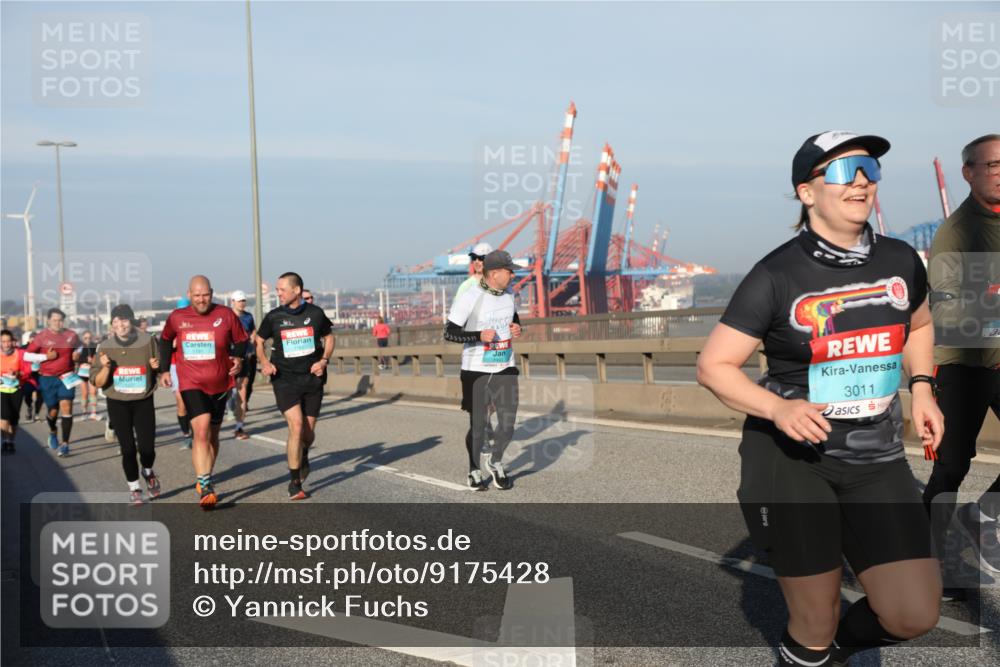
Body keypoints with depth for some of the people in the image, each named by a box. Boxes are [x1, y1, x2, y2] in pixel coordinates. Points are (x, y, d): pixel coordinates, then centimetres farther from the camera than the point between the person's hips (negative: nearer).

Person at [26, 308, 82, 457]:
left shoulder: (71, 335, 1)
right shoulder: (42, 337, -4)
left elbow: (79, 350, 20)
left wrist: (77, 355, -2)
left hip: (67, 377, 0)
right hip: (47, 378, 0)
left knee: (66, 406, -12)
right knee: (53, 410, 7)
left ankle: (65, 444, -7)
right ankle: (52, 432, 42)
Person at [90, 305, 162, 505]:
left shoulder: (147, 341, -6)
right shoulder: (105, 348, -4)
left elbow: (161, 370, 7)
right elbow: (97, 383, -2)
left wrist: (157, 367, -15)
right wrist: (106, 367, -19)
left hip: (143, 402, 0)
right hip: (118, 404, 1)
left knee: (147, 447, -5)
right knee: (128, 448, 0)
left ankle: (148, 473, 29)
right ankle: (134, 489, 21)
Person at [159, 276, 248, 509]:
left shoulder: (226, 315, -5)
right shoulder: (176, 318, -1)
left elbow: (241, 340, 5)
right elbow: (165, 340, 18)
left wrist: (238, 358, -14)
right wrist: (164, 370, 16)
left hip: (220, 385, 2)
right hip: (191, 384, -2)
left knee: (212, 435, 15)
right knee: (201, 432, -19)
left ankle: (204, 481, 34)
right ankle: (205, 488, -20)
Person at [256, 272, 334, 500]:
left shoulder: (315, 313, -1)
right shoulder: (273, 317, -2)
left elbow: (329, 337, 13)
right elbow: (259, 342, 12)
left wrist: (324, 360, -3)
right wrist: (265, 362, -6)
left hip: (312, 378, 2)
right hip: (285, 379, -2)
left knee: (308, 431, 6)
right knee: (296, 425, -17)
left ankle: (303, 457, 44)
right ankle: (294, 483, -5)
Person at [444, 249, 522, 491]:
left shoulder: (508, 295, 5)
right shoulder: (468, 298, -14)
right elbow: (449, 333, -13)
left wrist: (516, 329, 1)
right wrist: (479, 336, -24)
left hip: (505, 369, 5)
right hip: (476, 371, -5)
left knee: (508, 422, 1)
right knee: (478, 424, 6)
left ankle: (495, 461, 28)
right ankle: (475, 470, 27)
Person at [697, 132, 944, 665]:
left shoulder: (901, 262, 3)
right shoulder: (777, 276, -12)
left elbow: (918, 326, 25)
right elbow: (713, 366, -9)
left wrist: (921, 390, 8)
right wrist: (777, 408, -24)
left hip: (877, 460, 5)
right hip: (789, 458, -4)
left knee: (913, 616, -3)